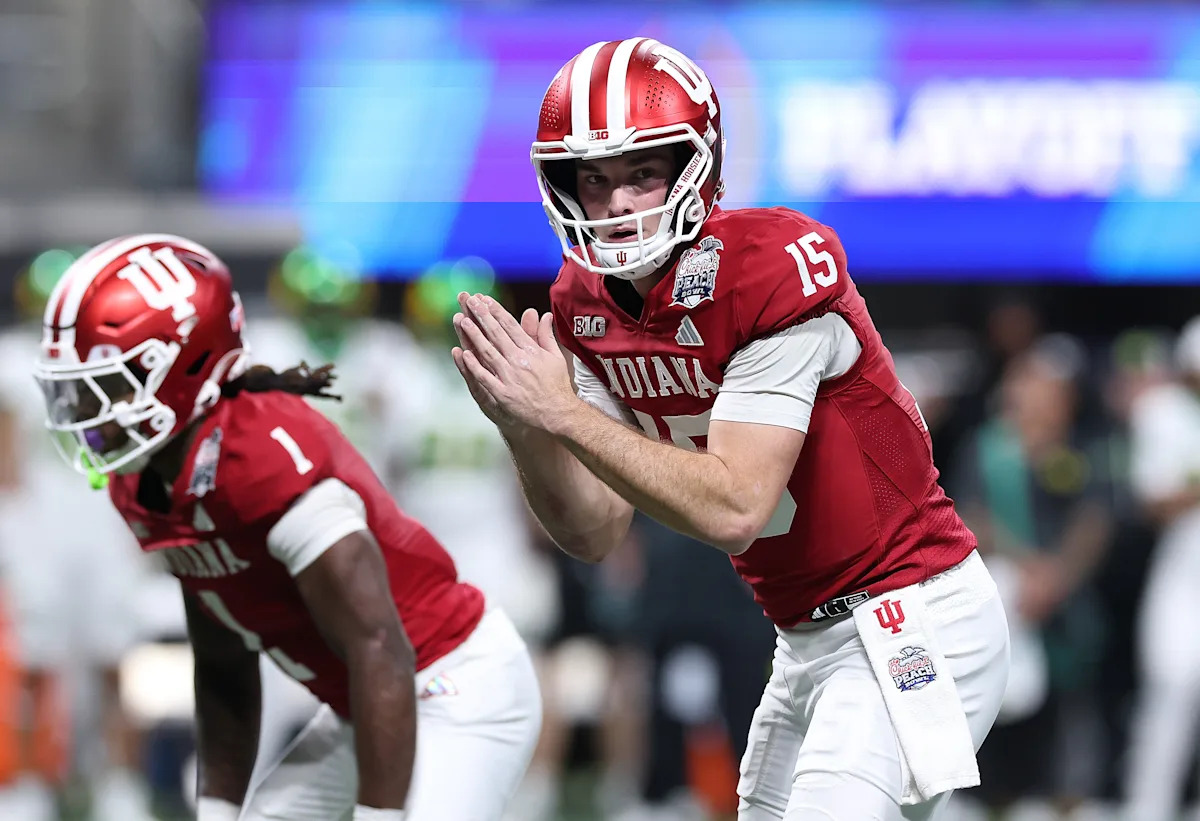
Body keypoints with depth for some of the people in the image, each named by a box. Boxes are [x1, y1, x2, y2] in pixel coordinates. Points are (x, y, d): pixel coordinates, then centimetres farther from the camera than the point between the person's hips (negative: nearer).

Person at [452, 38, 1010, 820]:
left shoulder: (773, 267, -21)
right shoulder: (587, 303, 2)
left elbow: (733, 510, -27)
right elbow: (594, 534, 2)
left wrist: (565, 414, -27)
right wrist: (526, 427, -16)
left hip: (912, 618, -8)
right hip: (809, 638, 8)